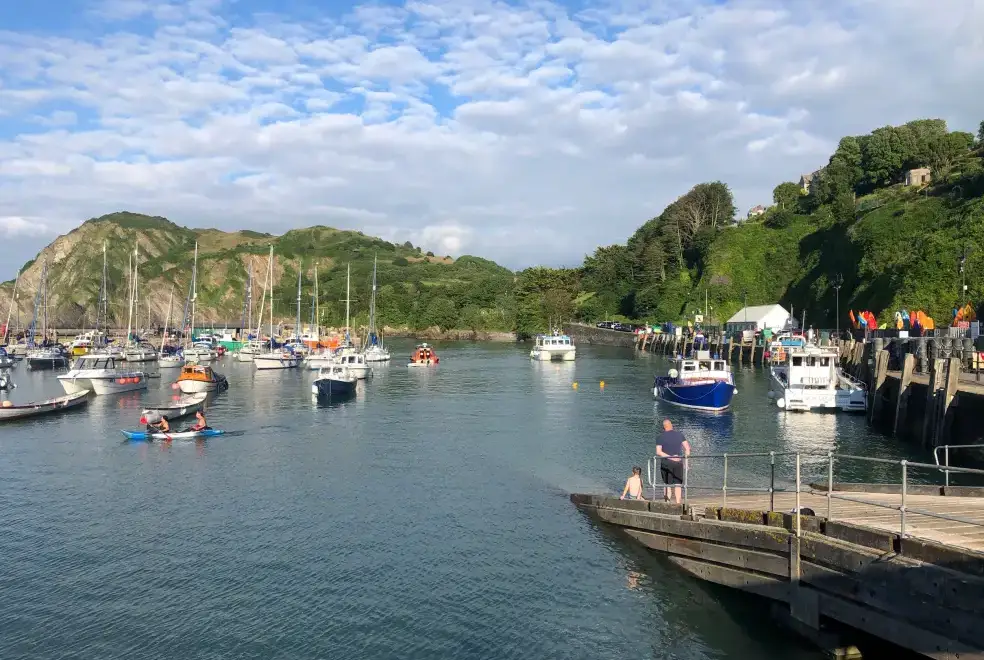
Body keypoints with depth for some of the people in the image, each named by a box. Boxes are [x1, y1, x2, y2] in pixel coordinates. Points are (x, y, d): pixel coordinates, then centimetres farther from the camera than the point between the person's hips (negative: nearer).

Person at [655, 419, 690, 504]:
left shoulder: (661, 436, -1)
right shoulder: (679, 434, 4)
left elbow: (658, 452, -10)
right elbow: (687, 447, 1)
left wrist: (670, 457, -12)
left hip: (666, 462, -1)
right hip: (678, 462, 1)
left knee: (667, 484, 7)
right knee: (677, 484, 5)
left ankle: (667, 502, 3)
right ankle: (677, 503, -1)